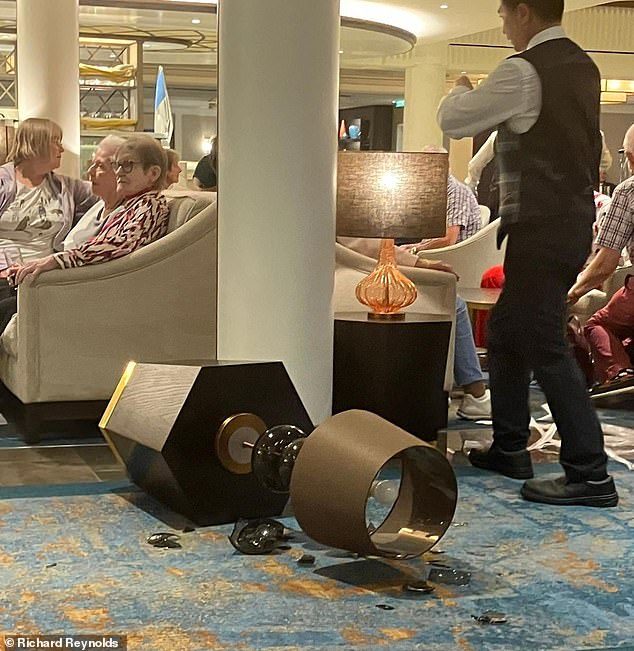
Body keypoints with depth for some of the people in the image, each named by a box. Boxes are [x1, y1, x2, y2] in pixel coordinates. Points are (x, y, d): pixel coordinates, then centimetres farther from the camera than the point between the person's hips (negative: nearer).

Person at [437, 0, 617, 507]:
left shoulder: (523, 71, -15)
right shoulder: (583, 66, 13)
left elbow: (453, 121, -6)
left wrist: (462, 91, 15)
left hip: (540, 228, -9)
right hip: (575, 220, 9)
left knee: (545, 346, -7)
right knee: (505, 331, 18)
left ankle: (590, 474, -5)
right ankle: (509, 447, 28)